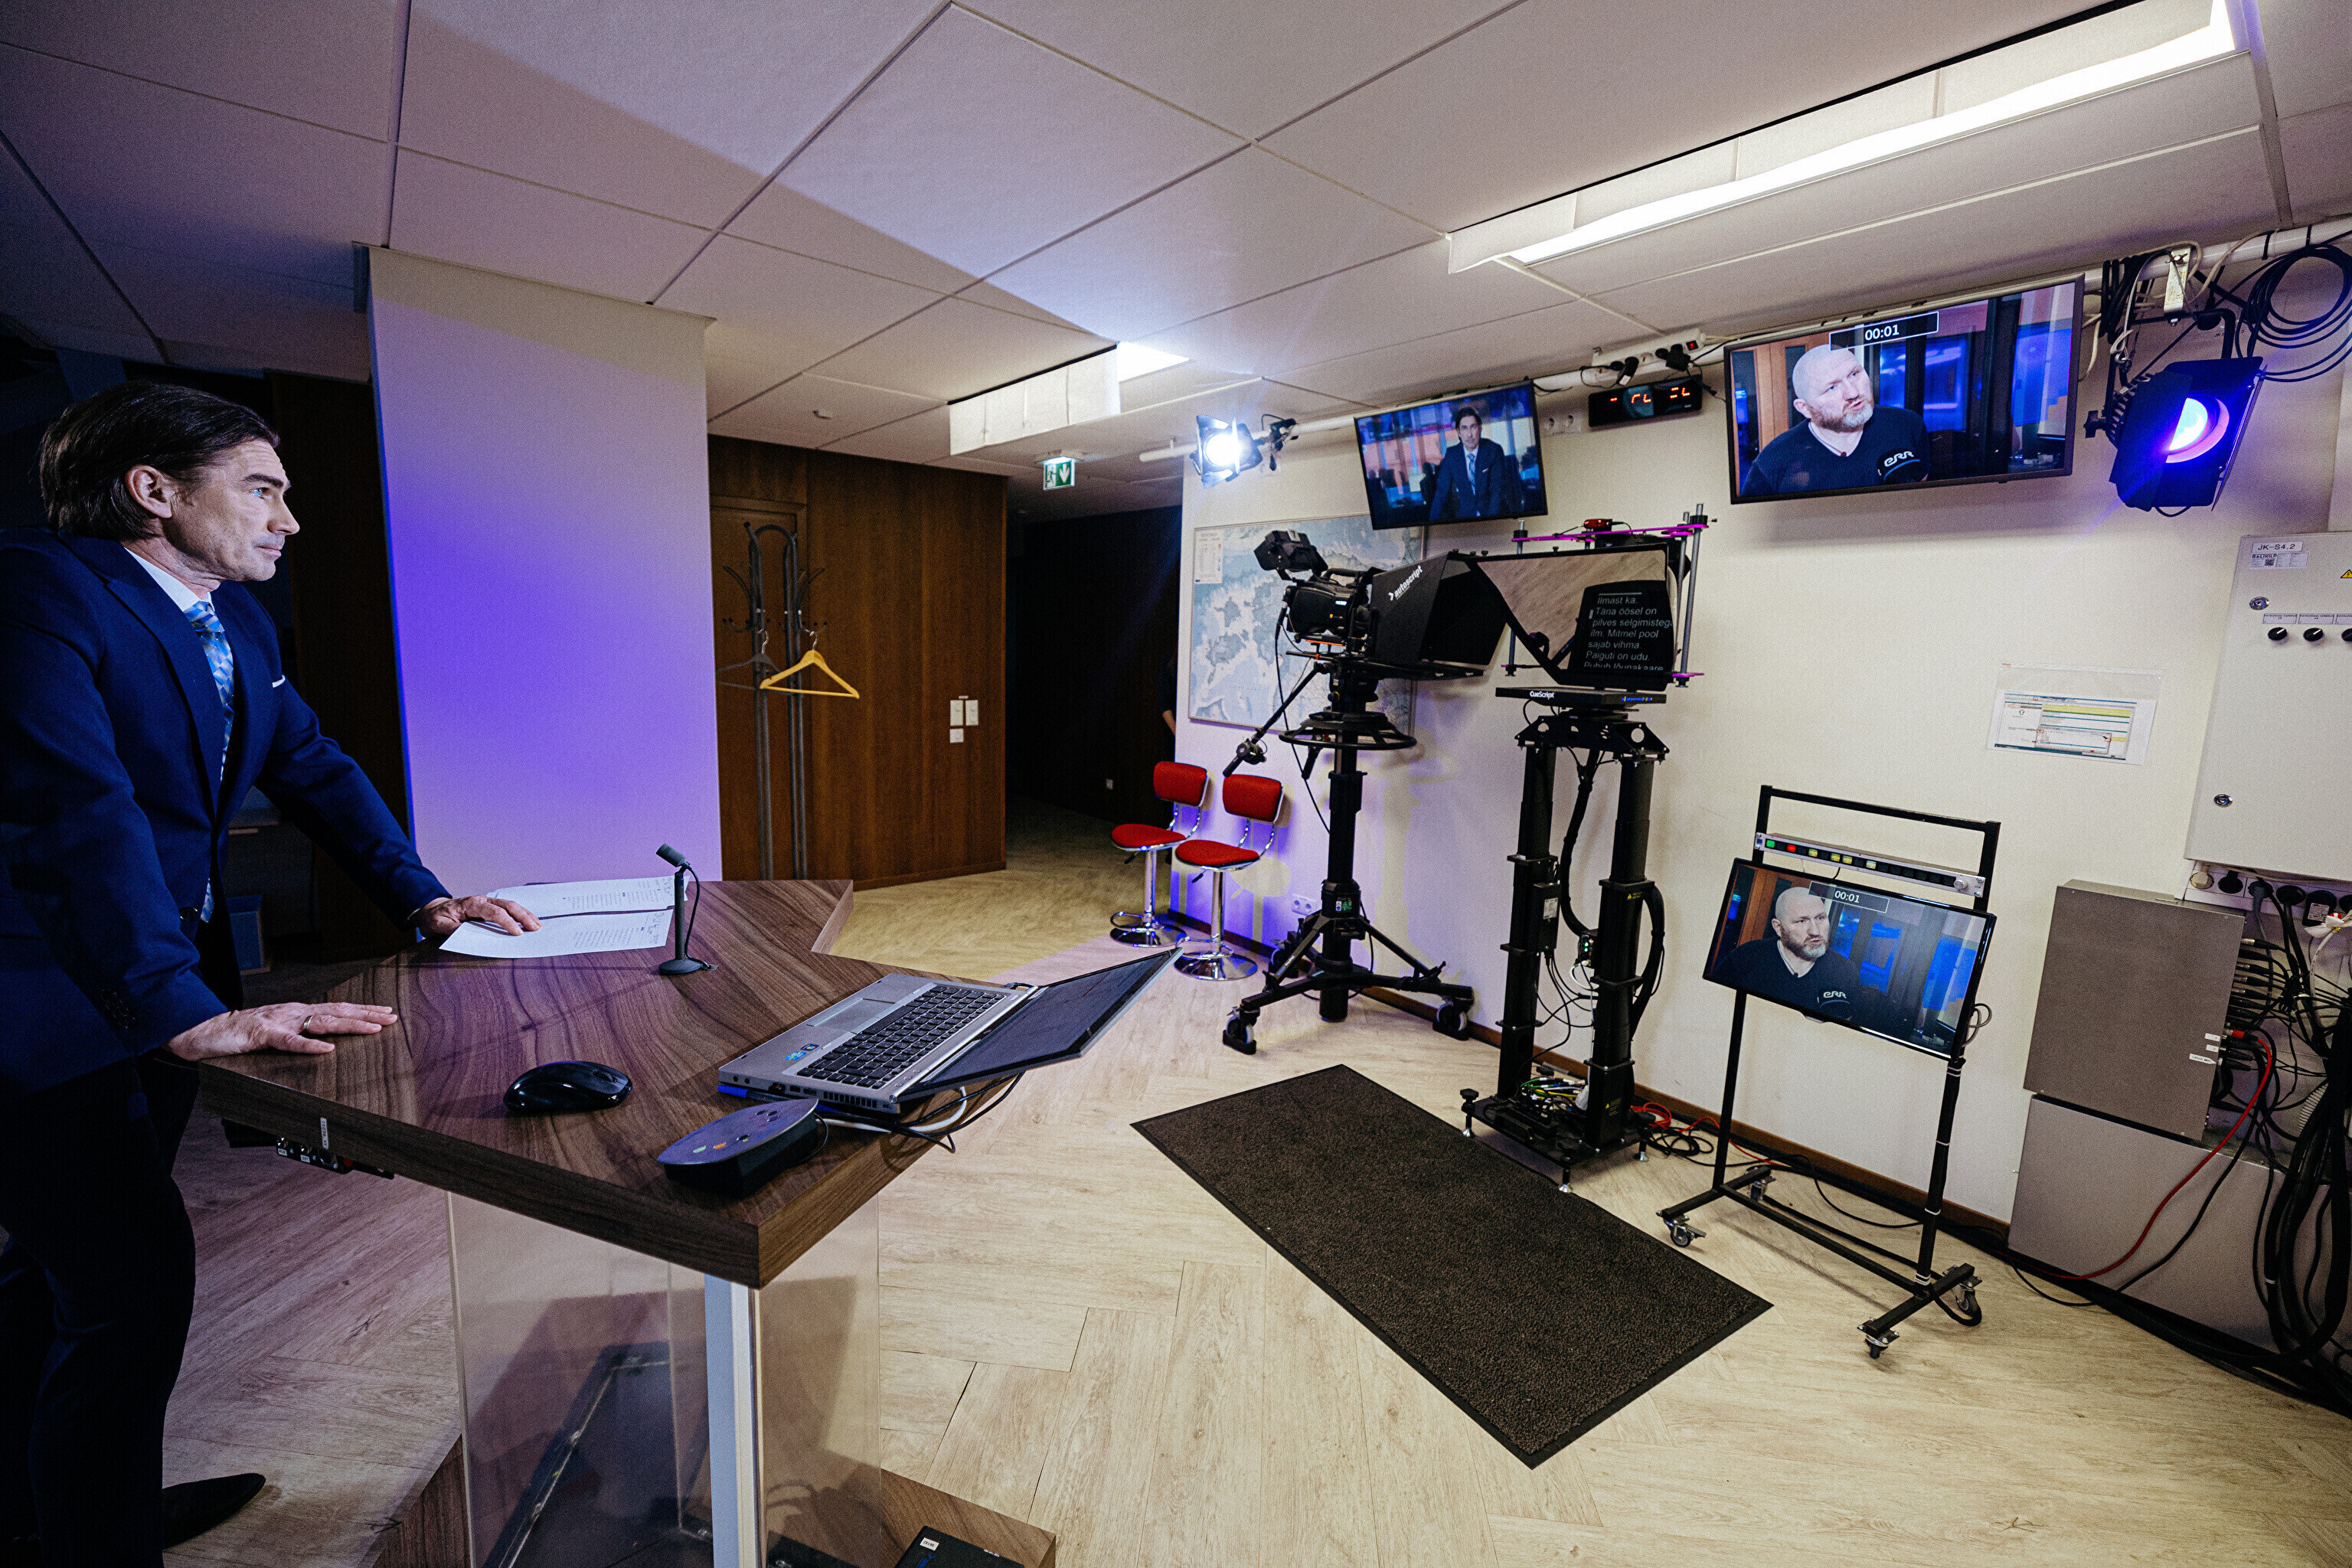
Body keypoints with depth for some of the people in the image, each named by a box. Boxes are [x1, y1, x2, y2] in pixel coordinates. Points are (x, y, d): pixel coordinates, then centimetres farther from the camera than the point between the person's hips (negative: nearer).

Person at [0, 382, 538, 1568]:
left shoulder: (235, 621, 6)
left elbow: (313, 767, 12)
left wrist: (423, 896, 4)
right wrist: (190, 1014, -35)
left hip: (163, 985, 9)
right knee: (132, 1279, -4)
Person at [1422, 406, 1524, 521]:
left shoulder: (1494, 450, -6)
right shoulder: (1451, 454, 0)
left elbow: (1498, 489, -11)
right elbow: (1442, 490, 1)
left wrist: (1491, 520, -25)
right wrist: (1433, 522, -8)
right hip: (1466, 514, 1)